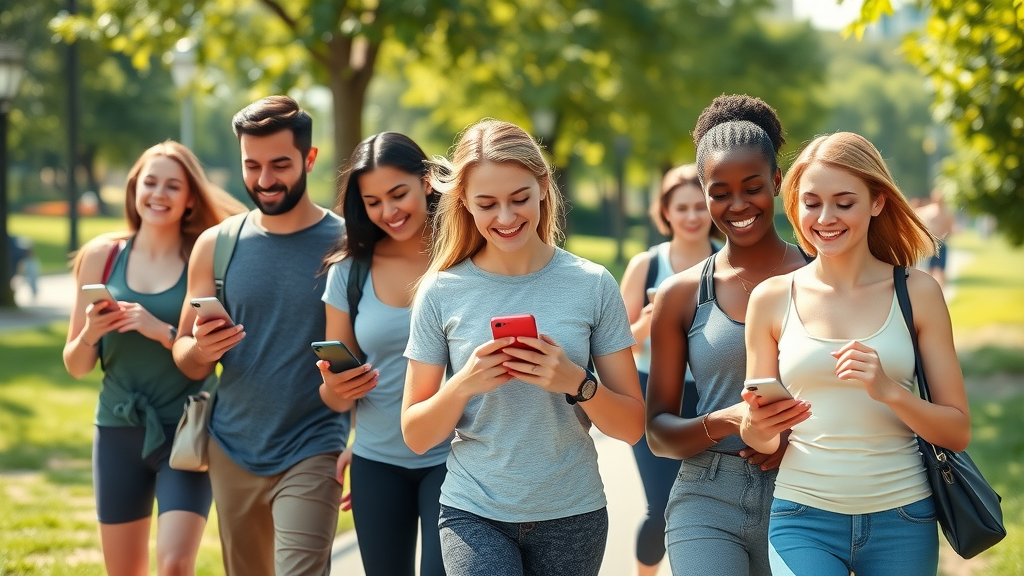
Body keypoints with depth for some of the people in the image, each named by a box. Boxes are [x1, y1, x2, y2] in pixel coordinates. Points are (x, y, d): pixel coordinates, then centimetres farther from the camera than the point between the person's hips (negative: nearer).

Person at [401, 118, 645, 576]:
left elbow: (632, 426, 0)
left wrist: (576, 382, -18)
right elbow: (416, 435, 1)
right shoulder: (441, 293, -2)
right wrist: (463, 385, -16)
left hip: (571, 516, 1)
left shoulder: (592, 285, -3)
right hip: (474, 515, -1)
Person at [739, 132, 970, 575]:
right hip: (803, 518, 0)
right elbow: (759, 440, 7)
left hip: (901, 522, 1)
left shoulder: (918, 294, 0)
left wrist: (889, 391, -16)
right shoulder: (772, 299, 1)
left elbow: (957, 432, 0)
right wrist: (757, 427, -15)